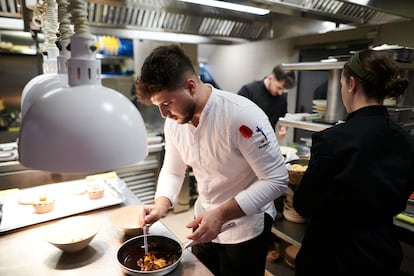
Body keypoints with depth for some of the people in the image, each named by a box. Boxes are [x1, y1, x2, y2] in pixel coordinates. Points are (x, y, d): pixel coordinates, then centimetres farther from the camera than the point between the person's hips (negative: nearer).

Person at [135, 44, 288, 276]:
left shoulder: (243, 116, -30)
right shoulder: (174, 121, -10)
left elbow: (276, 180, -26)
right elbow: (172, 171, 3)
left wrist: (221, 214, -30)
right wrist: (161, 205, -15)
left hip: (246, 226, -5)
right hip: (206, 221, 6)